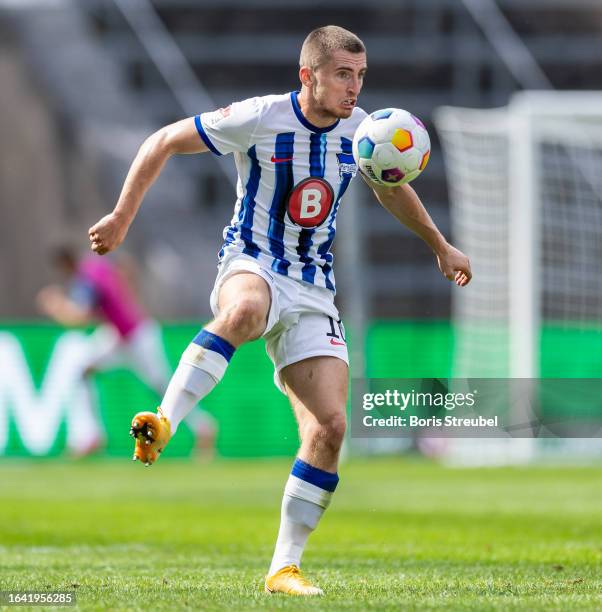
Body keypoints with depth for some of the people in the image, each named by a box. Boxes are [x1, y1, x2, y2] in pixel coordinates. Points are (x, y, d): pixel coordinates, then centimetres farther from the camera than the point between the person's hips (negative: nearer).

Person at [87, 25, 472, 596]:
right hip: (250, 267, -4)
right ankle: (163, 424, -47)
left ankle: (284, 566, 2)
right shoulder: (260, 118, -12)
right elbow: (162, 142, -2)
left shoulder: (362, 129, 3)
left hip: (314, 291, 4)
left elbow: (391, 188, 25)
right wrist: (122, 217, -6)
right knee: (244, 311, -44)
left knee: (329, 427, -9)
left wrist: (441, 246, 29)